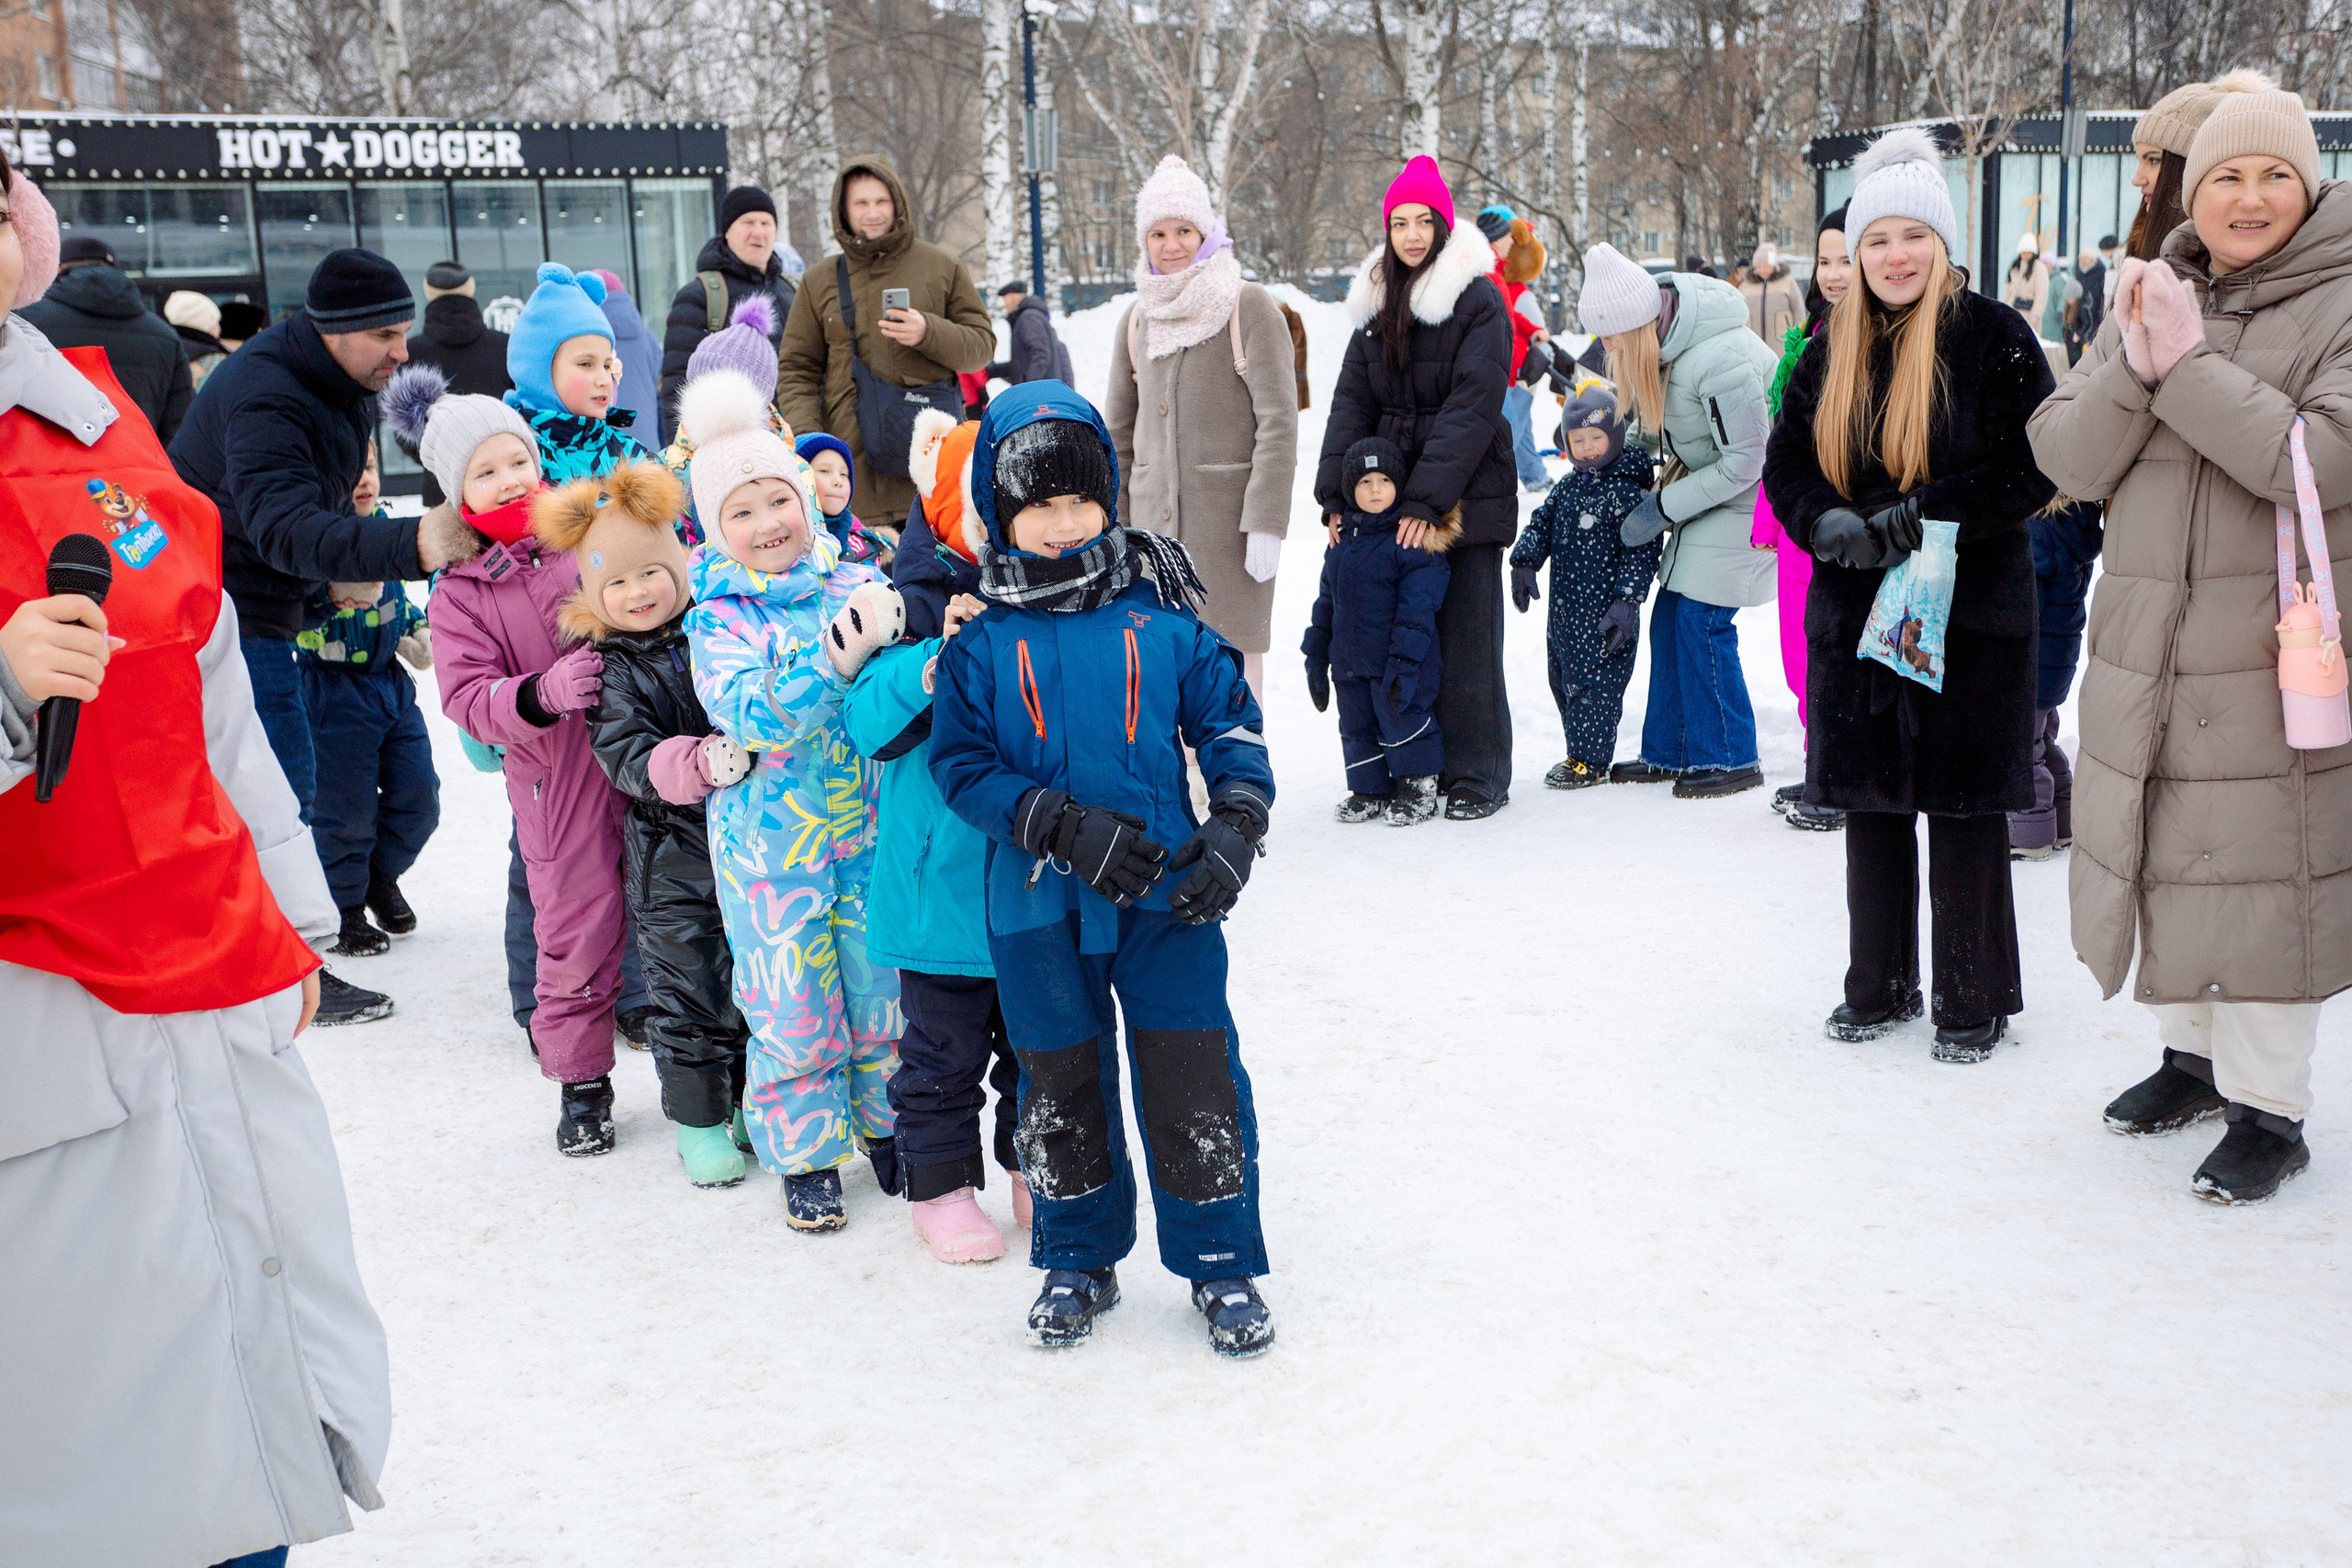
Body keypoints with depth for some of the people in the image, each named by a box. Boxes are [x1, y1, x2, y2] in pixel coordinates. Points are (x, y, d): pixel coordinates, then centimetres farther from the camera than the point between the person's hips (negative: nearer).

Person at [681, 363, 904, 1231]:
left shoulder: (857, 585, 1)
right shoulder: (717, 619, -7)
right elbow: (753, 716, -22)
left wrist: (897, 628, -26)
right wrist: (842, 654, -31)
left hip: (869, 831, 3)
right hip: (771, 844, -2)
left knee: (884, 988, 13)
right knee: (790, 1008, 5)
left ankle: (886, 1123, 33)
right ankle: (806, 1156, 22)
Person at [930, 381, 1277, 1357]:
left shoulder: (1160, 619, -1)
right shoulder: (981, 644, -2)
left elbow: (1231, 724, 4)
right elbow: (960, 765, -5)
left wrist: (1233, 834, -9)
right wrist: (1063, 827, -17)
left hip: (1167, 892, 0)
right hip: (1040, 905, 1)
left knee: (1194, 1077, 3)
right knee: (1061, 1086, 13)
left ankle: (1220, 1263, 20)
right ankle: (1079, 1261, 32)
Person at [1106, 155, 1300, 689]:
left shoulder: (1249, 306, -5)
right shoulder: (1137, 319, 12)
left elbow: (1279, 419, -9)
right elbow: (1119, 429, 18)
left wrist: (1267, 521, -15)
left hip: (1228, 508, -5)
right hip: (1154, 515, 5)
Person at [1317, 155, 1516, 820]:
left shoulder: (1478, 300, -8)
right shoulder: (1376, 303, 12)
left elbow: (1473, 405, -15)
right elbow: (1353, 400, 9)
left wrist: (1429, 497, -21)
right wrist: (1336, 493, -1)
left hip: (1467, 493, -6)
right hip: (1390, 491, 6)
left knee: (1466, 635, -3)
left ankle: (1478, 776, 6)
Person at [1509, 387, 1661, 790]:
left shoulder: (1625, 491, -13)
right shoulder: (1568, 487, 10)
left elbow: (1641, 550, -15)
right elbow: (1542, 523, 16)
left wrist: (1627, 601, -20)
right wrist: (1524, 561, -1)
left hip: (1604, 618, -8)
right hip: (1565, 612, 8)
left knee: (1594, 683, -4)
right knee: (1563, 678, 15)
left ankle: (1589, 761, 7)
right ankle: (1582, 752, 28)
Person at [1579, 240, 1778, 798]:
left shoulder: (1722, 363, -32)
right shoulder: (1659, 333, -5)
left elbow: (1744, 461, -24)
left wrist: (1662, 508, -18)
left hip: (1744, 498, -9)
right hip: (1706, 487, 9)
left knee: (1702, 619, -9)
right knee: (1670, 615, 8)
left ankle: (1729, 759, 5)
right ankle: (1667, 752, 18)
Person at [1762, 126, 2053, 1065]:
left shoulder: (1995, 337, -5)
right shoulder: (1833, 350, 10)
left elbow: (2035, 468, -10)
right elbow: (1787, 465, 10)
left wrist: (1925, 511, -20)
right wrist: (1831, 524, -10)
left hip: (1970, 616, -4)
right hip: (1856, 612, 5)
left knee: (1964, 805, -1)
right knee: (1869, 801, 11)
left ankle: (1973, 1000, 12)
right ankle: (1878, 985, 25)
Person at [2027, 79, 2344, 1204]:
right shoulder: (2152, 300, 8)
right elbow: (2068, 458, 0)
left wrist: (2190, 365, -20)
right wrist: (2136, 366, -18)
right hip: (2146, 644, 5)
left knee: (2257, 870, -3)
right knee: (2162, 851, 15)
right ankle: (2195, 1053, 34)